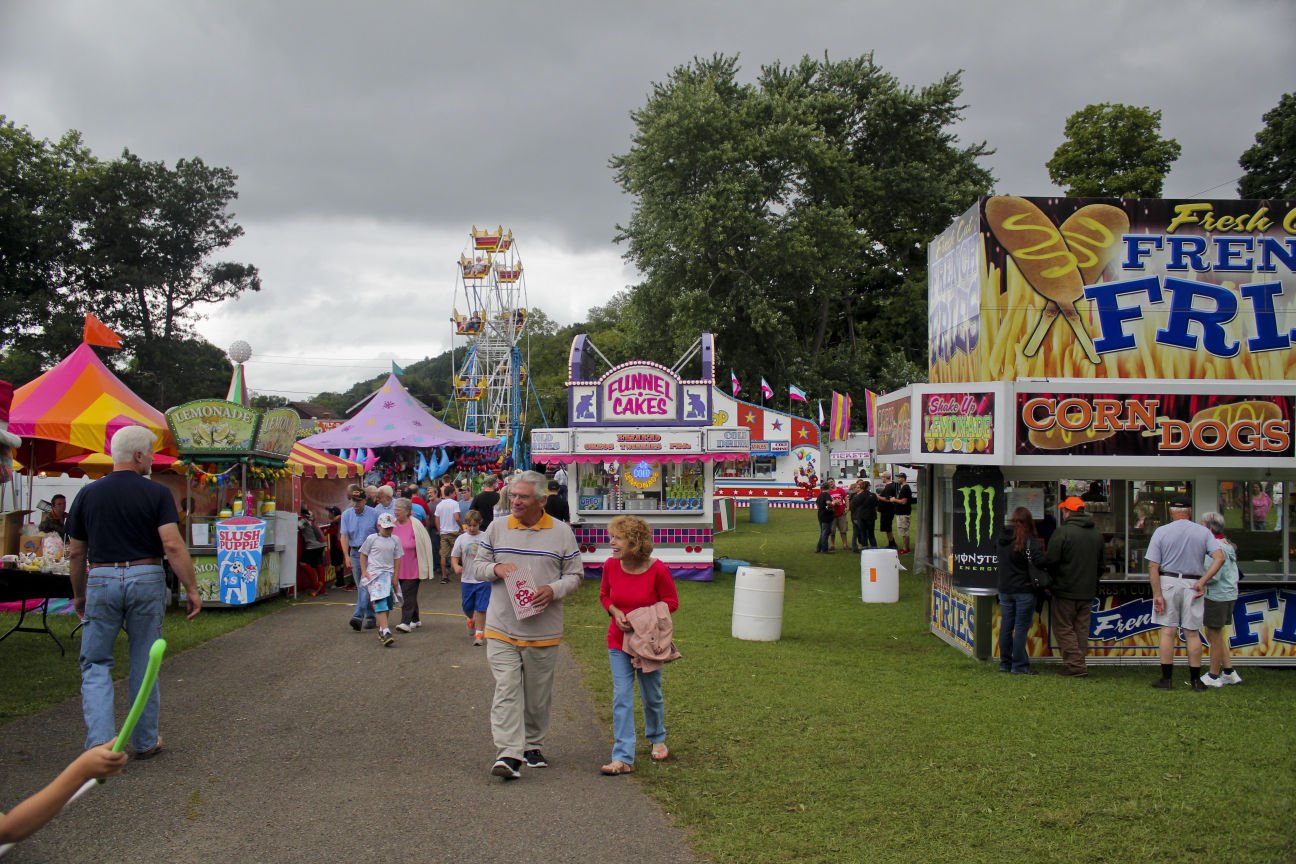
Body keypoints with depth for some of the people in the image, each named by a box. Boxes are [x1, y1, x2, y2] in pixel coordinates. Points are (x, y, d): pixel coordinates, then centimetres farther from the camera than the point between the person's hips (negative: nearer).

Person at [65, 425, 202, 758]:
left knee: (96, 664, 9)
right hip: (146, 579, -1)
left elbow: (76, 553, 10)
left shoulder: (88, 494, 5)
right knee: (144, 663, 11)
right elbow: (173, 546, -14)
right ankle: (145, 742, 19)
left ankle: (100, 740, -7)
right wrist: (191, 589, -8)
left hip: (101, 580, 1)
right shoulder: (157, 493, -5)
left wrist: (79, 594, 22)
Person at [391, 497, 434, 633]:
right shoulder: (393, 525, 1)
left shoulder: (415, 525, -13)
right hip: (400, 568, 6)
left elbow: (425, 545, -8)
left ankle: (406, 622, -11)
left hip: (413, 569, -6)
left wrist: (425, 567, -7)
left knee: (409, 595, -9)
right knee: (407, 594, 14)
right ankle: (415, 619, 28)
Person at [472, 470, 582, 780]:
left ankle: (533, 746, 29)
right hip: (502, 628, 0)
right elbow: (478, 563, 12)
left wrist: (553, 590, -15)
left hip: (543, 630, 0)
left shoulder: (561, 533, 1)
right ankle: (509, 754, -10)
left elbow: (575, 575, 4)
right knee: (506, 690, -8)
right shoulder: (497, 528, 5)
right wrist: (495, 569, -10)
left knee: (538, 694, 11)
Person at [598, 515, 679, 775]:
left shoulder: (657, 570, -18)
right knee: (621, 698, -4)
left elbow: (671, 602, -7)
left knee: (651, 696, 14)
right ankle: (623, 758, -3)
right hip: (618, 642, 2)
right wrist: (616, 613, -13)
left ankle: (657, 739, 41)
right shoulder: (610, 566, -9)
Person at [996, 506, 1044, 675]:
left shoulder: (1002, 537, 4)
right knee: (1021, 628, 0)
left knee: (1006, 626, 12)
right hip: (1024, 591, -6)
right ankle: (1019, 665, 3)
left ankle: (1005, 663, 19)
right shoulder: (1029, 540, -15)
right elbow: (1041, 561, -24)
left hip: (1005, 590, 6)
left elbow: (1002, 561, 9)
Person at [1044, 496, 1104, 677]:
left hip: (1065, 590, -7)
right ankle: (1079, 665, 15)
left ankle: (1075, 665, -4)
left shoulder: (1063, 532, -15)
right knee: (1082, 629, 13)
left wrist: (1049, 582, 1)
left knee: (1064, 628, 1)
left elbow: (1050, 560, -17)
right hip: (1088, 592, 7)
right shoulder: (1096, 534, 9)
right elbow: (1100, 565, 18)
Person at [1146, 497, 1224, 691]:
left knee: (1168, 632, 2)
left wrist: (1157, 594, -9)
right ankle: (1196, 680, 11)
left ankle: (1166, 679, 3)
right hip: (1192, 585, 2)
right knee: (1192, 633, 8)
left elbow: (1153, 566, -8)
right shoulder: (1203, 532, 4)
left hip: (1168, 582, -2)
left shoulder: (1161, 531, -2)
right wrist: (1202, 582, -9)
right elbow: (1219, 558, -8)